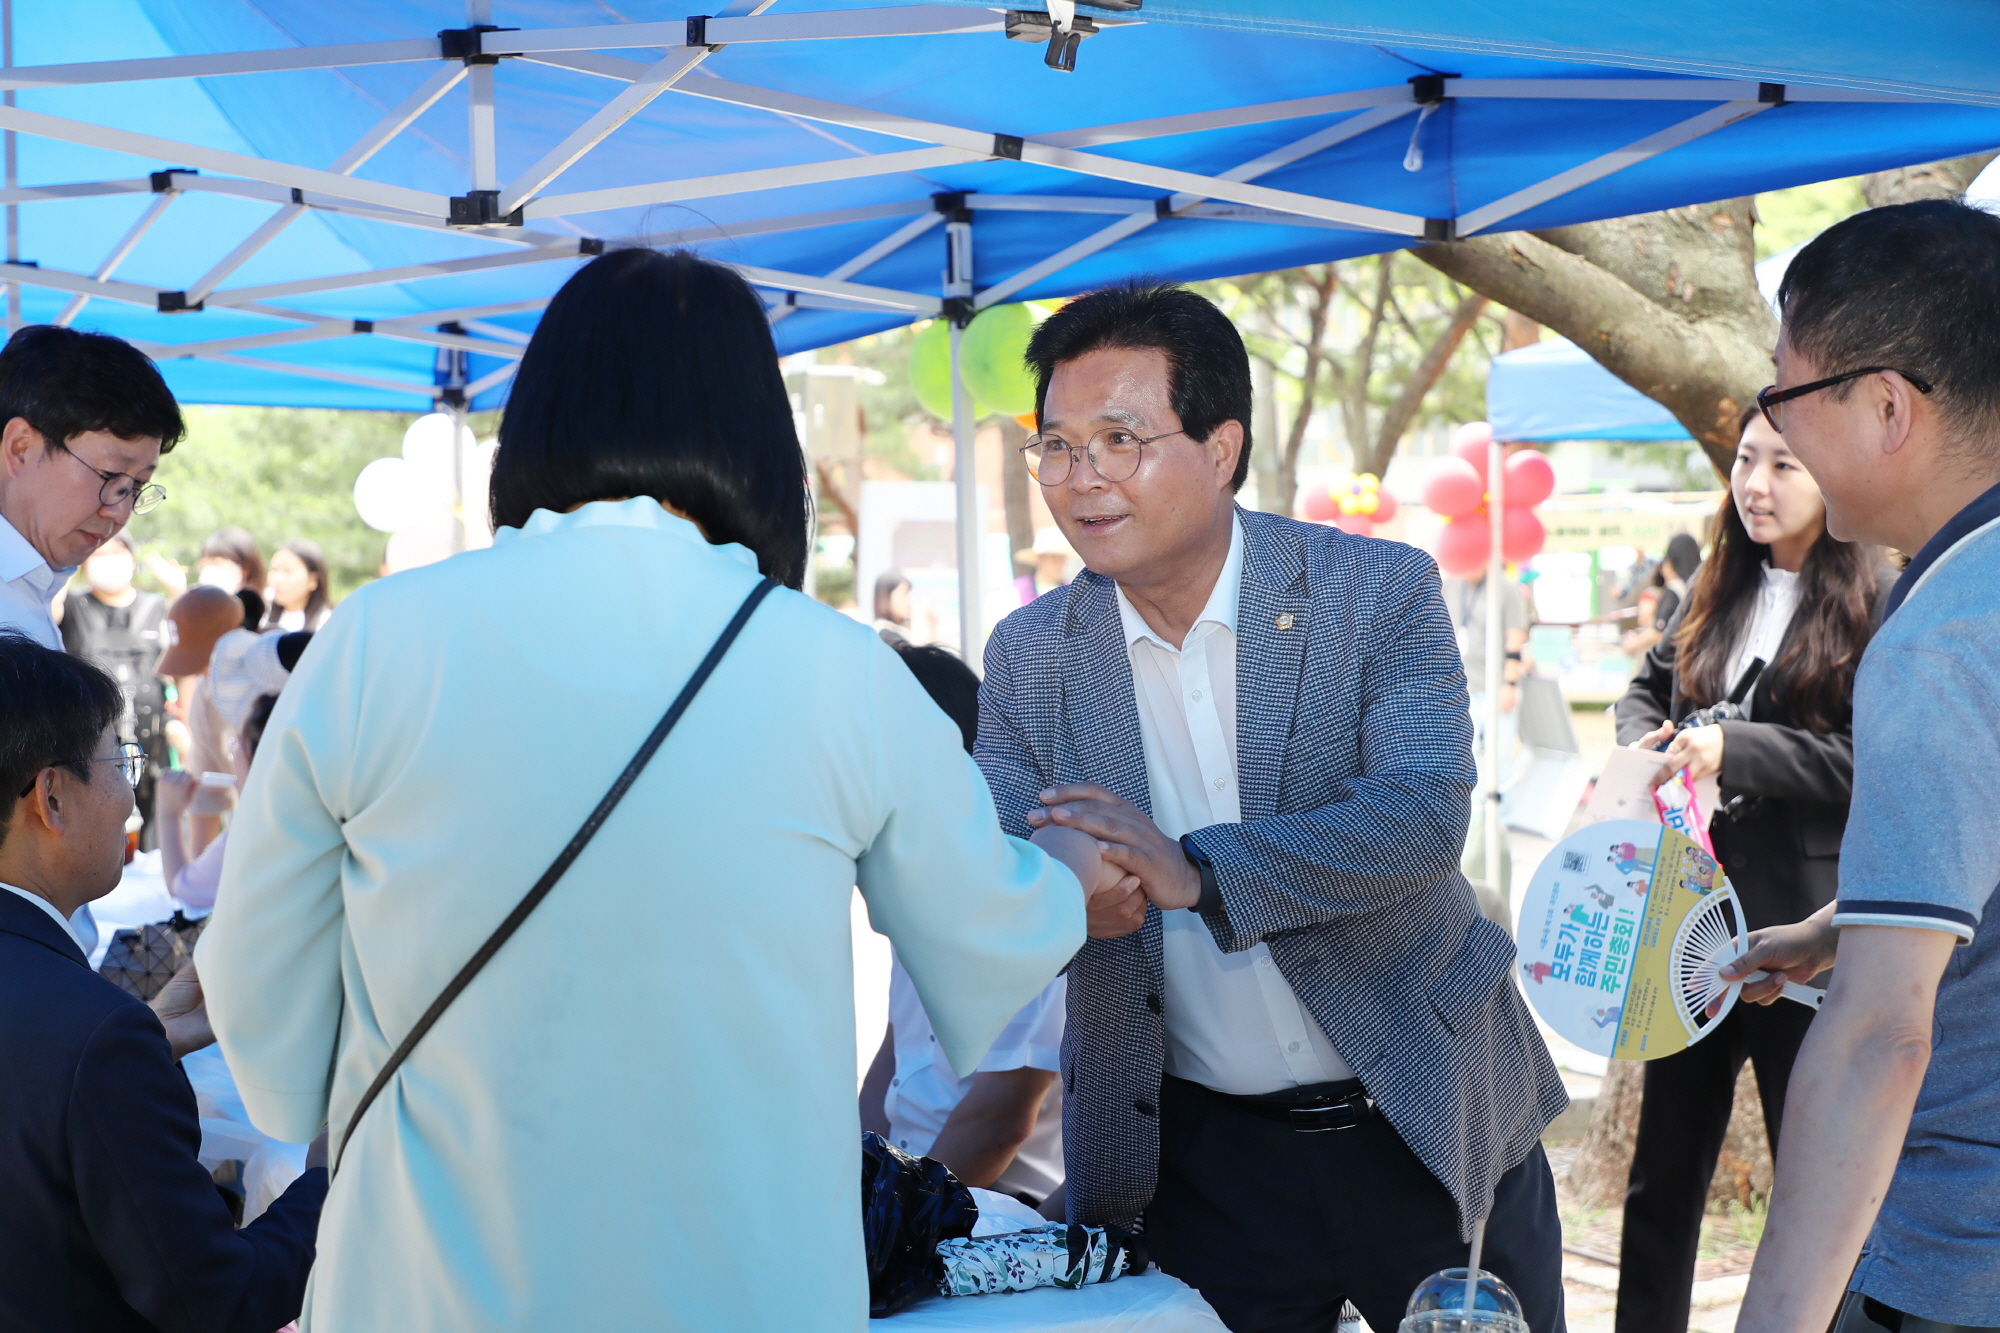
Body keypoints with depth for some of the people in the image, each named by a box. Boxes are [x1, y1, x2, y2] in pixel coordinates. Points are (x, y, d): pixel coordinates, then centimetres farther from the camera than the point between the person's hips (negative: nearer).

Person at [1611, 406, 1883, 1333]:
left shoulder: (1875, 606, -11)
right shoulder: (1718, 589, 10)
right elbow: (1649, 686, 19)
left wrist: (1735, 751, -23)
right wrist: (1642, 744, -3)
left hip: (1798, 930, -6)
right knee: (1666, 1166, 14)